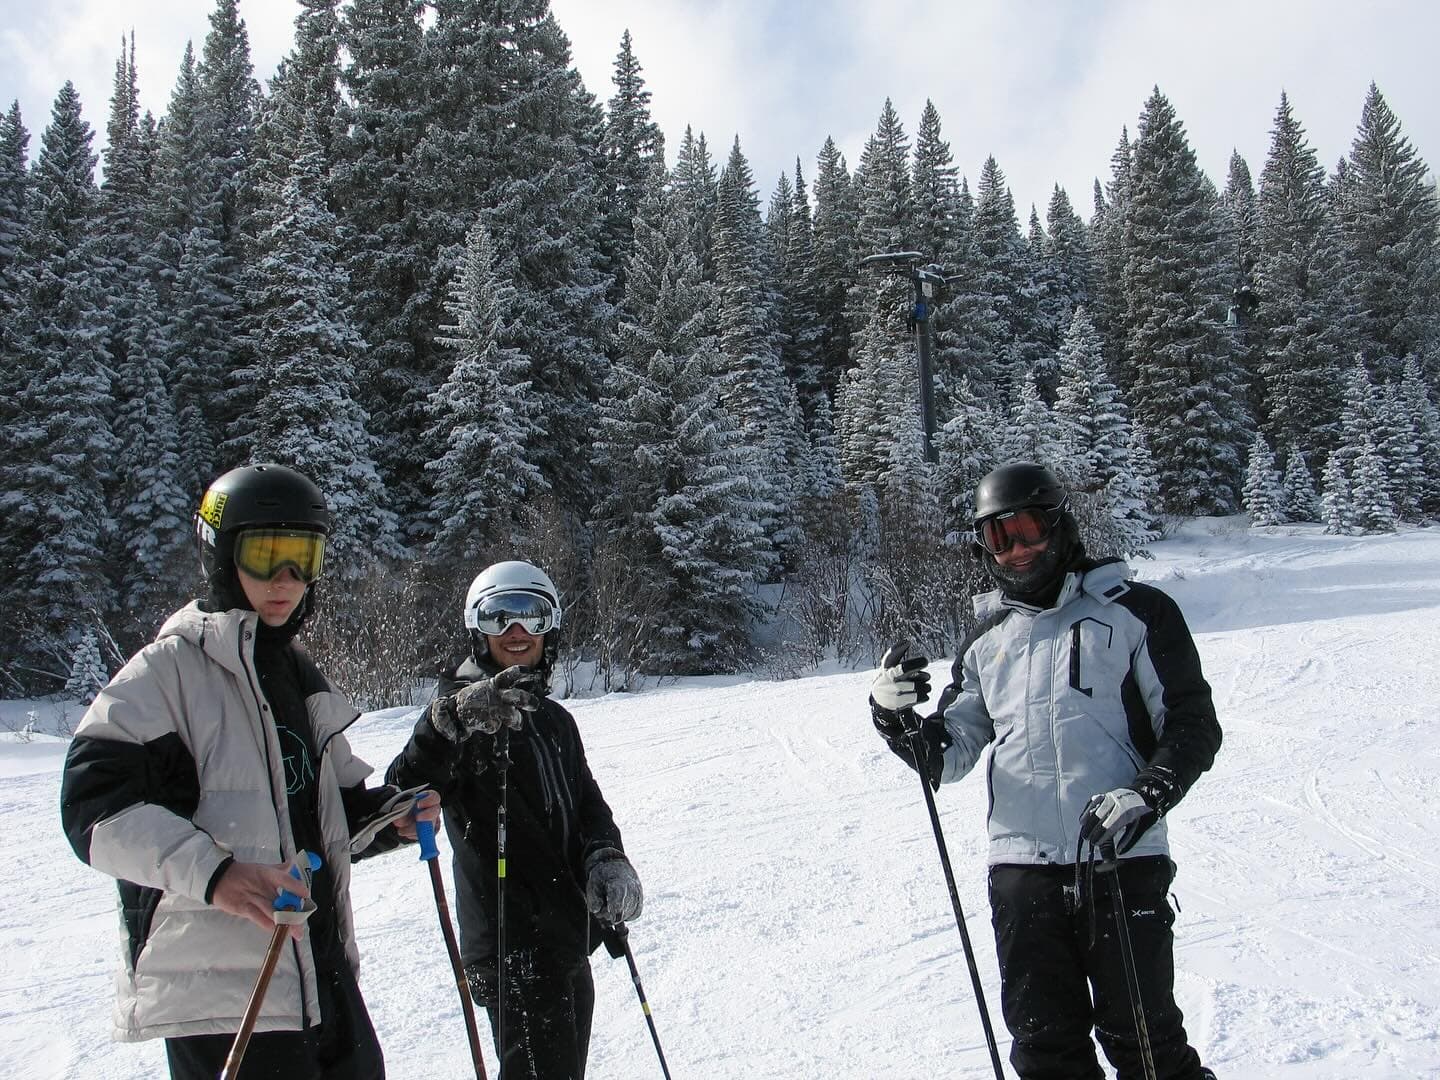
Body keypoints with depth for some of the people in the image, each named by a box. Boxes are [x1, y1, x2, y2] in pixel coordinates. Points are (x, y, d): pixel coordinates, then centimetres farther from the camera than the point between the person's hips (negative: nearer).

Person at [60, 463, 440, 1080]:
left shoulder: (300, 677, 16)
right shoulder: (172, 668, -9)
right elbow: (95, 802, -18)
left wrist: (390, 817, 2)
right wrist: (212, 872, -30)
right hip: (219, 987, -8)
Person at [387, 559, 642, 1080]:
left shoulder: (555, 720, 15)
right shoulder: (461, 708, -8)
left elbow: (589, 806, 14)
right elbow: (404, 798, -25)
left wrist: (607, 860, -7)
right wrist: (454, 720, -41)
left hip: (571, 944, 8)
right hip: (515, 946, -8)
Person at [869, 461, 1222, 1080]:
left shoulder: (1134, 612, 3)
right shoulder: (987, 645, 15)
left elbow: (1193, 725, 2)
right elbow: (947, 757, 12)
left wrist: (1146, 794, -15)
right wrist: (896, 718, -8)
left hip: (1122, 858, -4)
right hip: (1021, 868, 4)